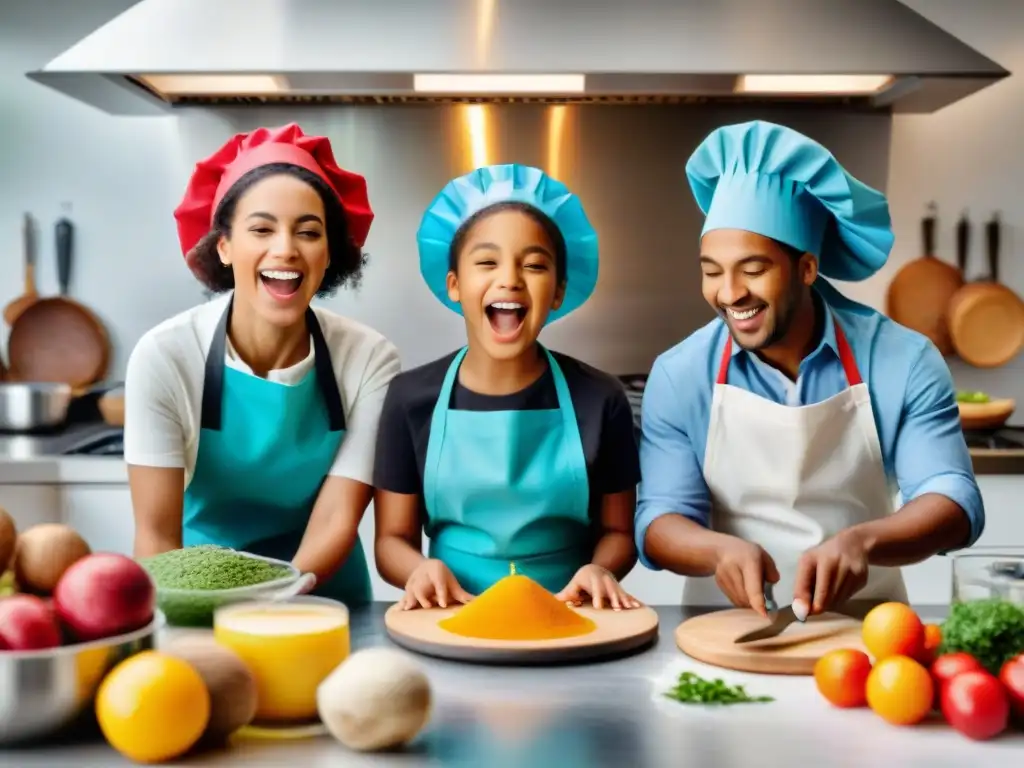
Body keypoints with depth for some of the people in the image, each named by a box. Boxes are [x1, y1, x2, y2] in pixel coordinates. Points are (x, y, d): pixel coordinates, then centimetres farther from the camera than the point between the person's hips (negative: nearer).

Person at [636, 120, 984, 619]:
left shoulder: (903, 360, -6)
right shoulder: (678, 375, -5)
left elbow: (954, 502, -10)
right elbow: (660, 521, -7)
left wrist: (862, 541, -30)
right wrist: (719, 549, -28)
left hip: (864, 626, 0)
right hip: (725, 627, 0)